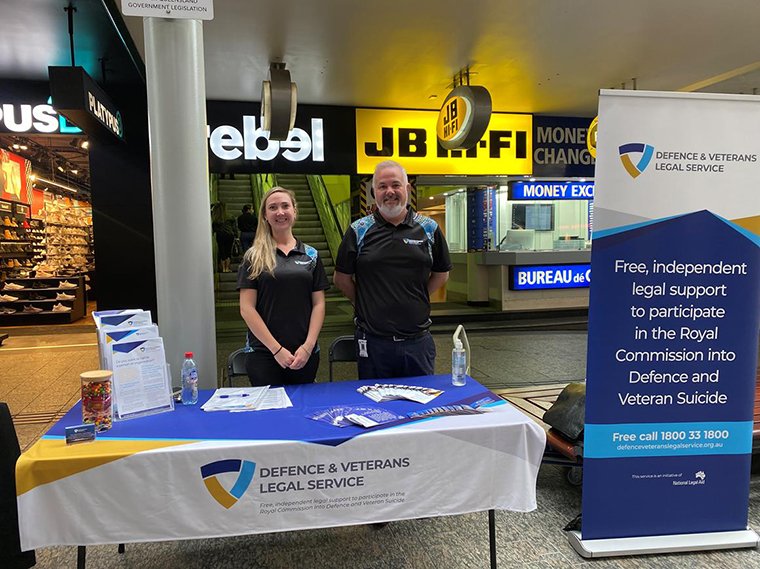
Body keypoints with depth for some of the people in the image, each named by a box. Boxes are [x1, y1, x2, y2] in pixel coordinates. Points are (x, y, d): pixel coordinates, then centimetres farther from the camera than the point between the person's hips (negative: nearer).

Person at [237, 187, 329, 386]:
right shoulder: (254, 257, 1)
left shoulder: (311, 255, 7)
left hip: (305, 354, 2)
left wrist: (308, 346, -8)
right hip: (263, 354, -2)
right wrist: (276, 349, -10)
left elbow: (318, 304, 4)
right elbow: (247, 308, -4)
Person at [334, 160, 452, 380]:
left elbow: (441, 274, 13)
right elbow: (342, 278, 7)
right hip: (372, 342, -1)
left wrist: (416, 301, 7)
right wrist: (366, 303, 4)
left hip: (418, 340, 1)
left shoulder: (429, 229, 3)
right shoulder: (359, 231, 0)